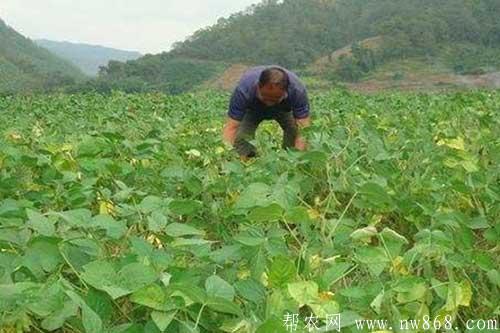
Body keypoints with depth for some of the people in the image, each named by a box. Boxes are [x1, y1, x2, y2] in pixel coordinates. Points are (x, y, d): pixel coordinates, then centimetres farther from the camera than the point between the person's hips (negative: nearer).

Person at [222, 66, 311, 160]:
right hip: (252, 110, -1)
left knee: (294, 131, -25)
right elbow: (231, 127, -41)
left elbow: (304, 128, -40)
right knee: (242, 138, -24)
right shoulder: (244, 89, -41)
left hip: (283, 109, 1)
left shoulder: (297, 90, -39)